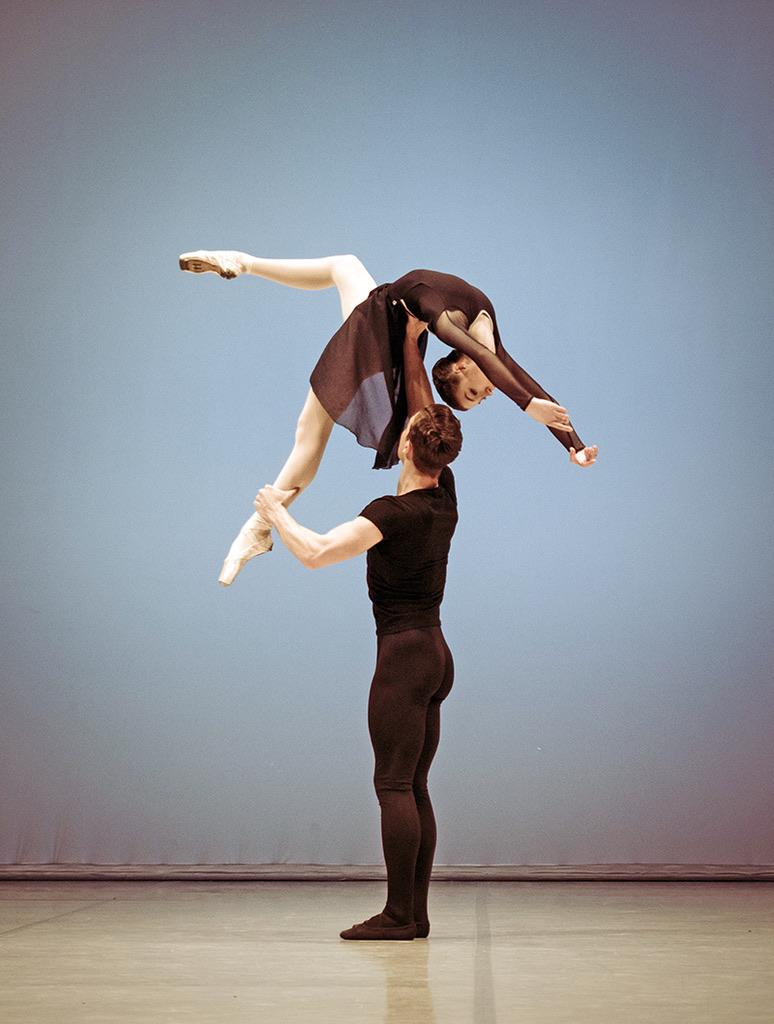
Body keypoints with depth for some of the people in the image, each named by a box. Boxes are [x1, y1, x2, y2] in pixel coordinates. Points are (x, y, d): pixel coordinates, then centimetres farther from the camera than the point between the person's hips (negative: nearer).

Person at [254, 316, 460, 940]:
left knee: (394, 784, -6)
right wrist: (412, 345, 22)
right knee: (414, 787, 9)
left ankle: (399, 914, -5)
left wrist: (276, 514, -3)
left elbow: (315, 552, -20)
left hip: (404, 654, -8)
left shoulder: (394, 513, -15)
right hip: (435, 654, 8)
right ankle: (416, 913, 11)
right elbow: (425, 409, 18)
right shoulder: (444, 496, 7)